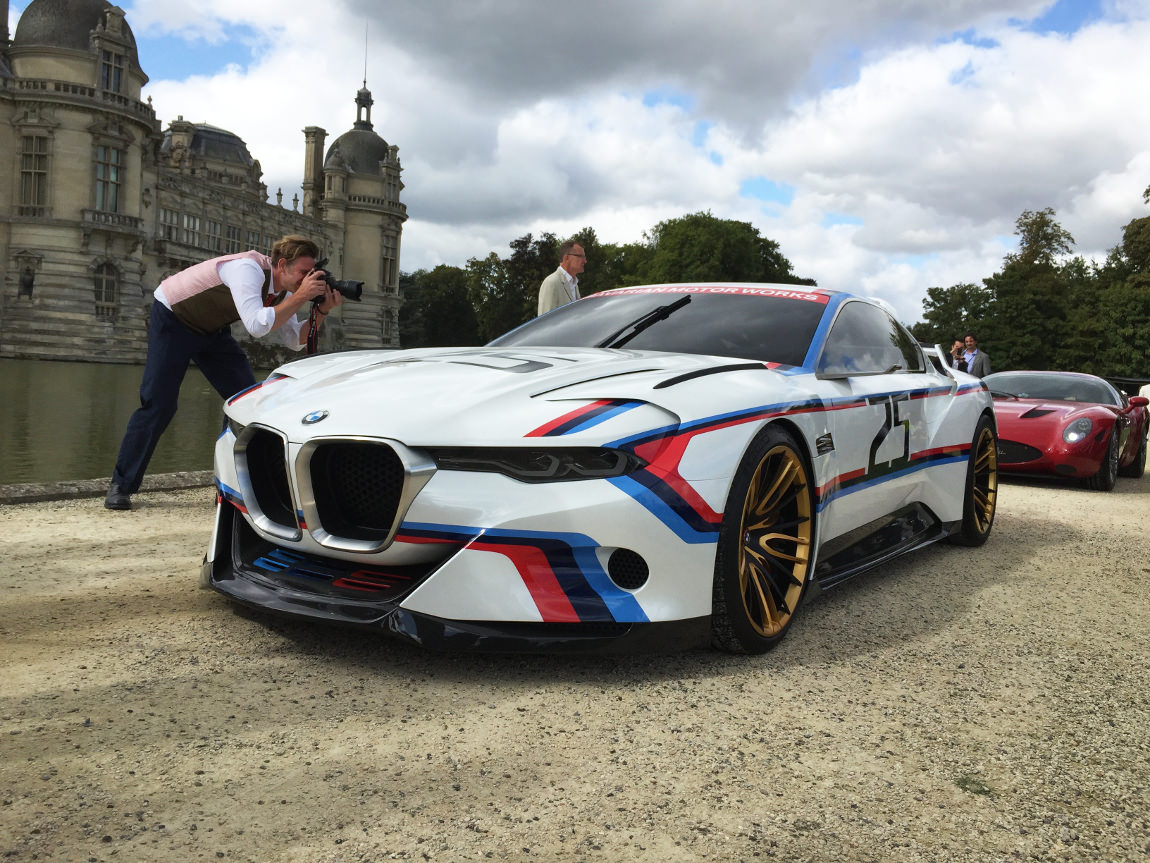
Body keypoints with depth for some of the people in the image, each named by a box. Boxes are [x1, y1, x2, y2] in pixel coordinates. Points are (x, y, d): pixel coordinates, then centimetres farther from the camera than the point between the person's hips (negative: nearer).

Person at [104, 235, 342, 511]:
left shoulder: (283, 290, -8)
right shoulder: (249, 269, -34)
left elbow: (295, 341, -4)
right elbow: (257, 326, -46)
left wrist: (322, 311, -19)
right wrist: (301, 296, -41)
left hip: (212, 330, 8)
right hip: (172, 319, -8)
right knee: (157, 404, -12)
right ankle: (121, 485, 0)